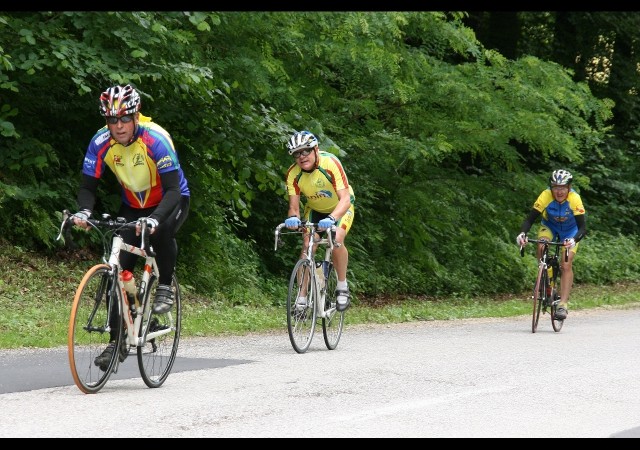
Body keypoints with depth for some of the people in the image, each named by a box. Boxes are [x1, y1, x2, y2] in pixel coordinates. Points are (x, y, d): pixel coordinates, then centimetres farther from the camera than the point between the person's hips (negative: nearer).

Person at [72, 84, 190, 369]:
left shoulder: (155, 139, -31)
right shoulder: (101, 142, -20)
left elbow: (172, 190, -35)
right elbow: (88, 186, -14)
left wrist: (154, 219, -53)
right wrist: (84, 211, -36)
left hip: (170, 201, -4)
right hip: (133, 206, 4)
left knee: (162, 231, -38)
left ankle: (165, 287, -12)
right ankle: (118, 341, -1)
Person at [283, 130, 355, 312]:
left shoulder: (330, 163, -34)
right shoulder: (293, 173, -23)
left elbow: (345, 198, -39)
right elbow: (293, 205, -22)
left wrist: (332, 219, -57)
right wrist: (293, 217, -46)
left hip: (340, 208, -3)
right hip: (315, 209, 3)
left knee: (336, 241, -28)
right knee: (307, 245, -17)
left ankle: (342, 287, -8)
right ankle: (302, 298, -11)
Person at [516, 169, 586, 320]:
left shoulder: (574, 199, -34)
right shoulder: (545, 196, -31)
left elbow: (582, 227, -34)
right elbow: (530, 219, -29)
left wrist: (574, 240, -54)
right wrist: (522, 233, -48)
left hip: (570, 230, -1)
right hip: (549, 226, 1)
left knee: (566, 265, -16)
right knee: (542, 247, -30)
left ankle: (563, 305, -14)